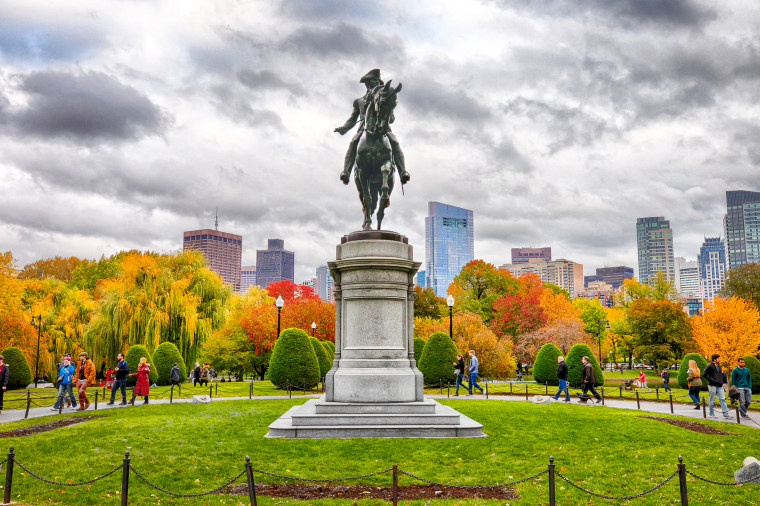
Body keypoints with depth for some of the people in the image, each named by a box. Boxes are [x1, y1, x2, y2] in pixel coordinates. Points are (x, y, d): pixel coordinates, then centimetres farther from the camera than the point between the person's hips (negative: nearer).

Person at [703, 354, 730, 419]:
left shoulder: (719, 366, 15)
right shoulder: (709, 366, -8)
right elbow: (704, 375, -13)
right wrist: (711, 380, -16)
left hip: (719, 386, 6)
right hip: (712, 386, -6)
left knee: (722, 399, -2)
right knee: (712, 400, 2)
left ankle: (725, 414, -4)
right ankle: (711, 414, 12)